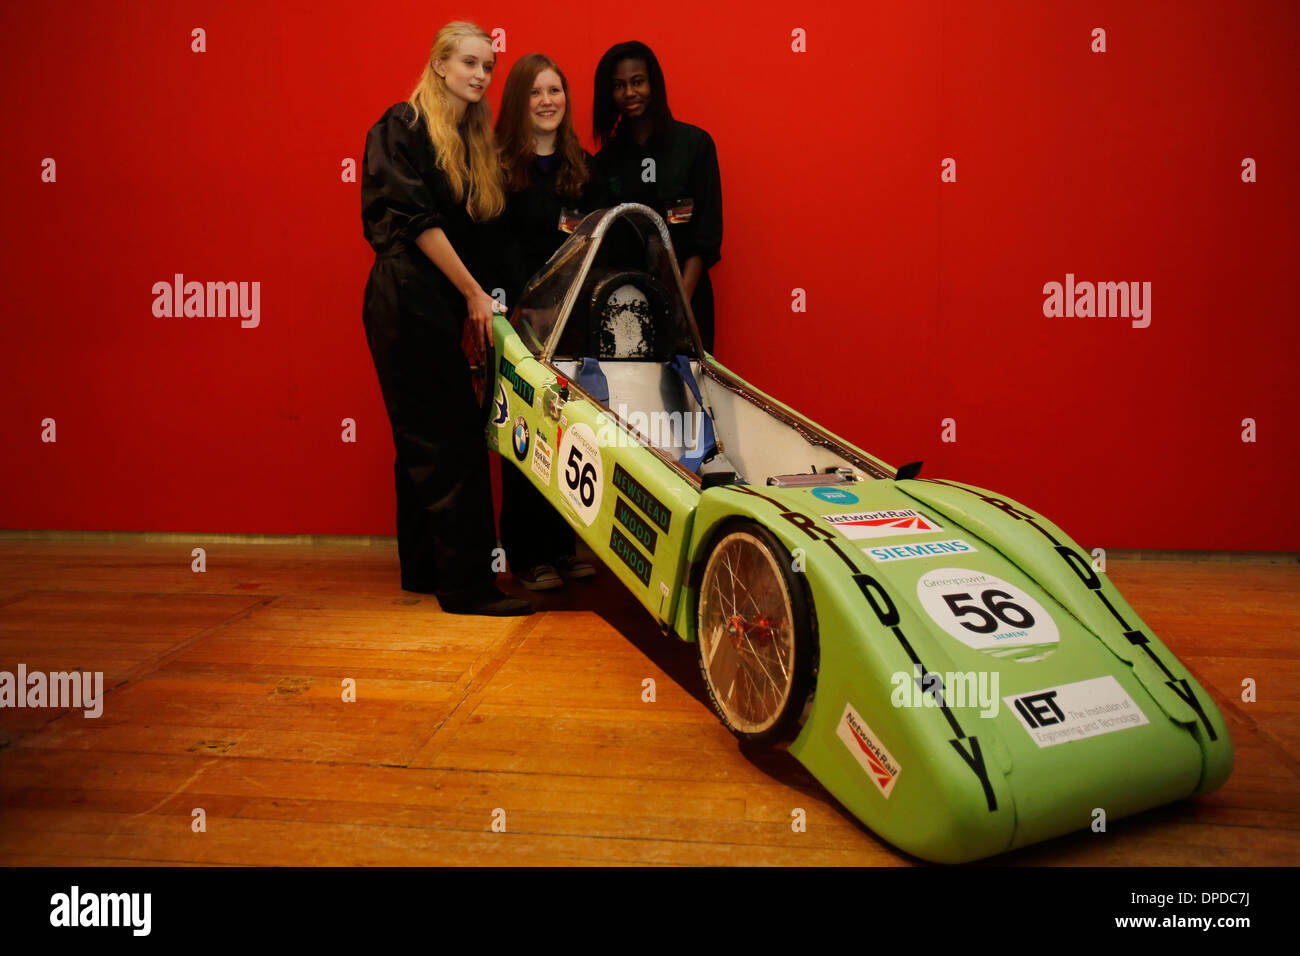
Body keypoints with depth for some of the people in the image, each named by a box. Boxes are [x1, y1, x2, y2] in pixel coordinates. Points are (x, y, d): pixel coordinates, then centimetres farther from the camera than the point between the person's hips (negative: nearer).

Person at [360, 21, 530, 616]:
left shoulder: (473, 140, 18)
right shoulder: (403, 126, -5)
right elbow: (417, 220, -14)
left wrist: (472, 301, 5)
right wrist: (474, 293, -14)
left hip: (439, 304, 8)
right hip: (407, 299, -8)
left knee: (424, 441, 12)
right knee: (452, 440, -11)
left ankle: (424, 569, 21)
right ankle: (467, 584, -6)